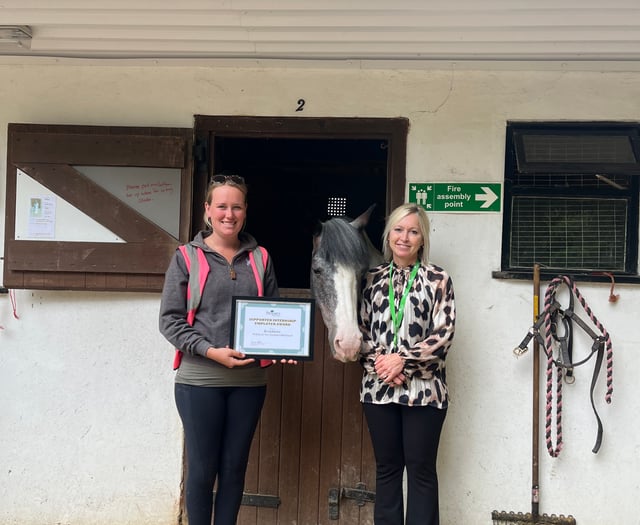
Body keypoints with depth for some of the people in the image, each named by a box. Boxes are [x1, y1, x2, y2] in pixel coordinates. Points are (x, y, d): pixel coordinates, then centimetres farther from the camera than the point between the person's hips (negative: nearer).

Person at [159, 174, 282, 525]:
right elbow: (169, 319, -5)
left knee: (235, 466, 11)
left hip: (249, 380, 3)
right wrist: (211, 351, -17)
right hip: (200, 380, -2)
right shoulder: (187, 257, -2)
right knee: (202, 467, 5)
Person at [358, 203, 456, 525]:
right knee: (387, 468, 11)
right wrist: (379, 363, -8)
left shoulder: (438, 279, 1)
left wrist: (403, 360, -14)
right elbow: (360, 330, 8)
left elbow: (443, 334, -6)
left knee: (421, 470, 4)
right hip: (378, 387, 3)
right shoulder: (372, 279, 9)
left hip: (423, 388, -3)